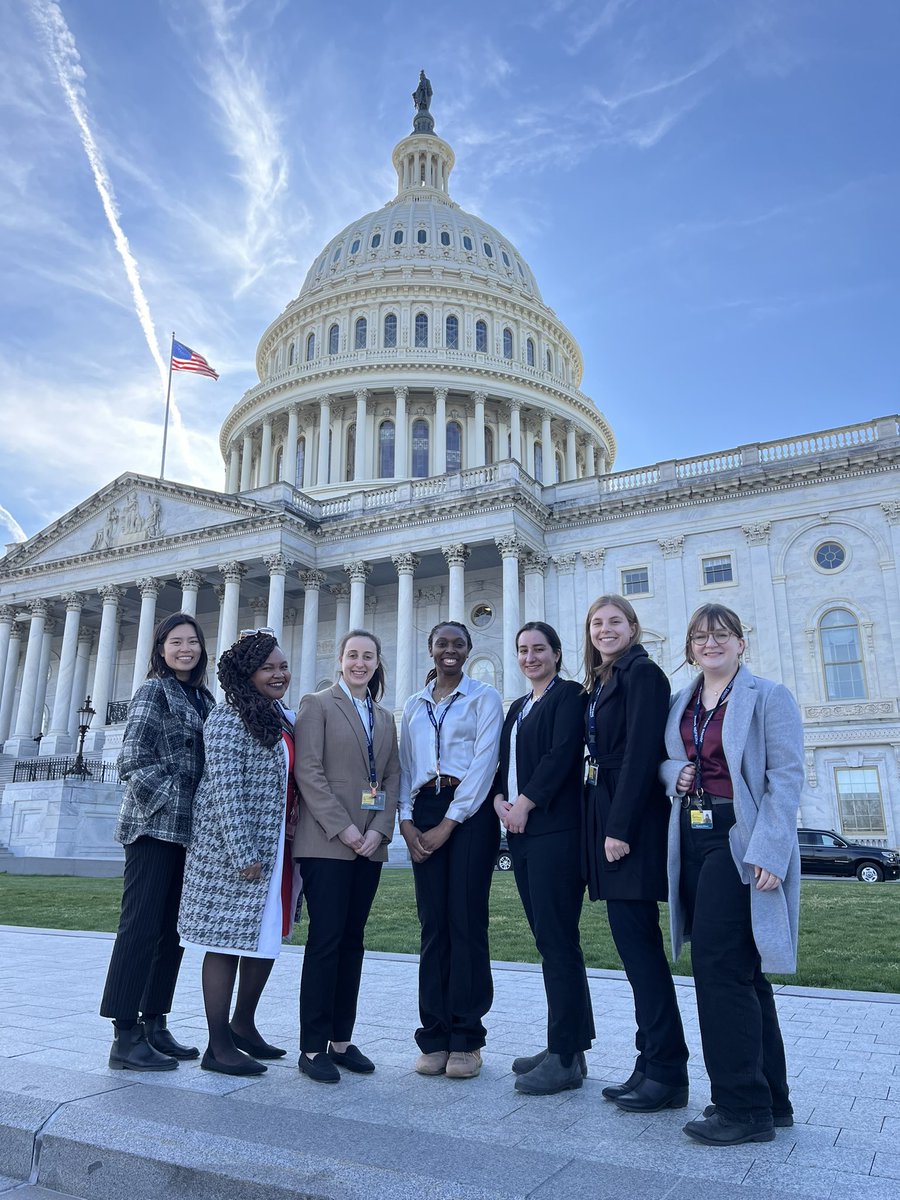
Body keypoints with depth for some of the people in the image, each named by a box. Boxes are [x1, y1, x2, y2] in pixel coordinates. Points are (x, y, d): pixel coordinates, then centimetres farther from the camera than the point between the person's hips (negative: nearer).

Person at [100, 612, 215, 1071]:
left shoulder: (203, 698, 15)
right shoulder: (154, 690, -4)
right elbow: (134, 759, -12)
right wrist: (171, 802, -13)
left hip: (187, 829, 7)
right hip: (154, 826, -7)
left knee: (172, 930, 11)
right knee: (141, 927, -4)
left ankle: (154, 1025, 21)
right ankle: (125, 1038, 3)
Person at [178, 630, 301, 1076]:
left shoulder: (285, 719, 12)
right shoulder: (229, 718, -12)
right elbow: (226, 789, -17)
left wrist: (295, 837, 11)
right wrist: (242, 854, -19)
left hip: (277, 847, 8)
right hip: (233, 848, -8)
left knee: (267, 936, 15)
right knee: (229, 939, 1)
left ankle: (243, 1025, 31)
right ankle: (219, 1046, 13)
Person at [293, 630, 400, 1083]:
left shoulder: (385, 718, 16)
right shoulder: (318, 705, 0)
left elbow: (391, 778, 11)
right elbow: (308, 771, -9)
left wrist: (379, 829, -4)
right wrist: (342, 828, -15)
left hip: (369, 845, 6)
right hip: (326, 842, -5)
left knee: (352, 941, 9)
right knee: (325, 939, -4)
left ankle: (341, 1040, 18)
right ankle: (313, 1047, 7)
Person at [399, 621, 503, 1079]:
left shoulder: (484, 697, 3)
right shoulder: (413, 705, 16)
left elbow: (484, 761, -6)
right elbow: (404, 766, 14)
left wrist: (449, 824, -12)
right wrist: (406, 821, -1)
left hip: (469, 811, -4)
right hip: (423, 811, 4)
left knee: (466, 920, -3)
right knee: (432, 923, 4)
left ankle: (466, 1040, 8)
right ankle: (433, 1038, 13)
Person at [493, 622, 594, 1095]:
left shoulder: (569, 695, -3)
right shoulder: (519, 706, 20)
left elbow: (562, 753, -14)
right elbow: (506, 762, 18)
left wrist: (525, 803, -13)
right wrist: (501, 798, -1)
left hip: (555, 829, -8)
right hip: (521, 830, 8)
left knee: (557, 940, -5)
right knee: (550, 939, 11)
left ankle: (566, 1058, 3)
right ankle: (566, 1045, 20)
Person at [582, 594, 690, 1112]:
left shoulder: (643, 672, -8)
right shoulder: (601, 682, 18)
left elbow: (641, 752, -16)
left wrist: (620, 828, -19)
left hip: (634, 822, -9)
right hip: (607, 818, 9)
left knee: (637, 941, -5)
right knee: (633, 941, 12)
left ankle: (667, 1072, 6)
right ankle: (652, 1063, 21)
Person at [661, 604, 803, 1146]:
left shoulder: (769, 697, -4)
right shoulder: (680, 704, 14)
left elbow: (786, 776, -11)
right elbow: (664, 760, 21)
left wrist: (770, 852, -20)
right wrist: (675, 772, -4)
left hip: (741, 841, -7)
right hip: (693, 839, 7)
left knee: (719, 963, -9)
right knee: (739, 970, 14)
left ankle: (743, 1106, 5)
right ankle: (770, 1097, 27)